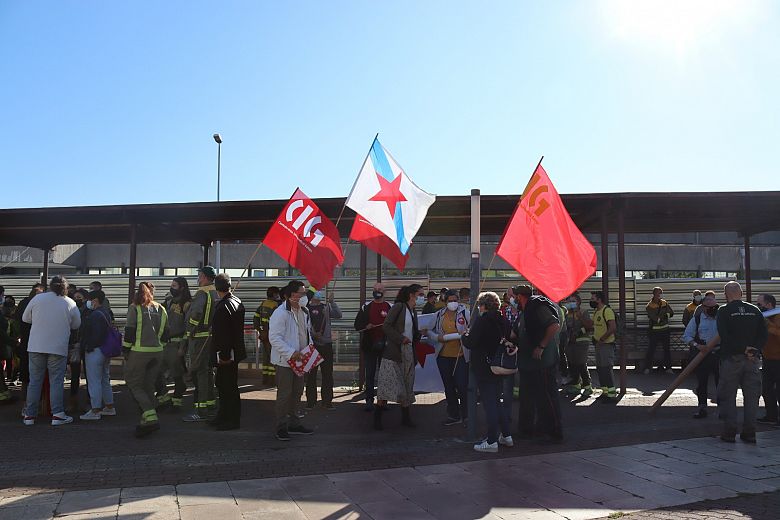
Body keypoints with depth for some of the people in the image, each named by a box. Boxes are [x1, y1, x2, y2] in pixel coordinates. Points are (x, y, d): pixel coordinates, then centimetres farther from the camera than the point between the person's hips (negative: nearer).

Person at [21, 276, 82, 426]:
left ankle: (29, 415, 13)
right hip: (58, 348, -2)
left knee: (34, 381, 9)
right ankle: (57, 414, 3)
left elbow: (25, 318, 10)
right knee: (56, 381, 4)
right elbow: (76, 325, 5)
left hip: (36, 347, 2)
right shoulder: (70, 303, -4)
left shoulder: (38, 298, -1)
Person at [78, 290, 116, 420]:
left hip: (94, 351, -10)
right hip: (105, 351, 10)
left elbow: (95, 335, -23)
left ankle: (95, 411, -2)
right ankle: (109, 407, 24)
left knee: (94, 381, -5)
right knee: (105, 380, 17)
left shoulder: (95, 315, -16)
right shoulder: (105, 313, 15)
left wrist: (88, 347, -15)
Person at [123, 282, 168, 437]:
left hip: (138, 352, -5)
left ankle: (151, 418, -13)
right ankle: (147, 421, 14)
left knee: (135, 385, 2)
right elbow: (165, 334, 13)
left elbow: (129, 331, -8)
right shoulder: (161, 309, 11)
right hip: (157, 353, 5)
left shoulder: (134, 308, -5)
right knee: (149, 387, 12)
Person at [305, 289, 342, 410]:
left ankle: (327, 401, 13)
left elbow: (338, 315, -6)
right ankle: (310, 401, 14)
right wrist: (313, 334, -17)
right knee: (311, 373, 5)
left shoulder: (326, 307, 8)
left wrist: (332, 302, -14)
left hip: (326, 343, 3)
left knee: (327, 373, 5)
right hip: (311, 344, -2)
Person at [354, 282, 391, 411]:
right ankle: (369, 400, 5)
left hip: (385, 346, 0)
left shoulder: (390, 307, 6)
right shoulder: (366, 307, 9)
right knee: (369, 374, 1)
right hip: (369, 346, 0)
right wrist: (366, 326, -13)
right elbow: (357, 325, 7)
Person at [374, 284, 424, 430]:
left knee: (407, 386, 10)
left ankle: (406, 417, 19)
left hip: (408, 353, 8)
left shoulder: (413, 312, 16)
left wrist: (421, 333, 2)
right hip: (393, 352, -8)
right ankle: (377, 417, 2)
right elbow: (386, 326, -14)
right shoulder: (399, 307, -7)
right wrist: (401, 339, -18)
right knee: (388, 385, -9)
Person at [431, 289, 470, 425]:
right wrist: (438, 337, -2)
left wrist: (466, 334, -22)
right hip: (444, 355, 5)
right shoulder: (440, 314, 9)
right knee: (449, 387, 13)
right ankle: (454, 415, 27)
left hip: (461, 355, -4)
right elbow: (433, 331, 18)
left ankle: (466, 415, 13)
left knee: (462, 386, -6)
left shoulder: (464, 312, -3)